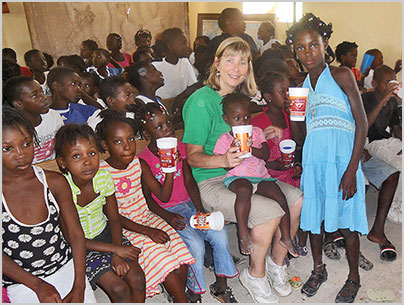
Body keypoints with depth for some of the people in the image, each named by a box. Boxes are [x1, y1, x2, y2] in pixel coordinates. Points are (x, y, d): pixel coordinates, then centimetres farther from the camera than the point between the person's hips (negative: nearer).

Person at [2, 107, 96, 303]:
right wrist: (38, 285, -13)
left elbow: (76, 235, -2)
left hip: (67, 267, 2)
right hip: (22, 283, -1)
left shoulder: (55, 182, -3)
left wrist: (79, 288, -7)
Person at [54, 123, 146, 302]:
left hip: (105, 234, 4)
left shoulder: (104, 177, -13)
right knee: (119, 289, -16)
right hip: (80, 247, -3)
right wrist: (115, 249, -19)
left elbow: (114, 219, -3)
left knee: (137, 278, -11)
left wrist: (117, 255, -15)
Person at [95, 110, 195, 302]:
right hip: (123, 226, -5)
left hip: (146, 217, 5)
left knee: (180, 250, -14)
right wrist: (146, 231, -22)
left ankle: (178, 297, 5)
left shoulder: (138, 163, -2)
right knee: (160, 256, -23)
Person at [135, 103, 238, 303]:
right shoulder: (144, 161, -12)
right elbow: (163, 197, -11)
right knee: (196, 245, -24)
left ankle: (221, 286, 7)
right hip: (166, 211, -5)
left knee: (219, 234, -14)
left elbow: (189, 181, 3)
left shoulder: (180, 148, 3)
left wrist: (200, 208, -7)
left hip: (188, 204, 5)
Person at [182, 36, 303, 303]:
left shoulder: (238, 97, 12)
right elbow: (193, 156, -14)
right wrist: (224, 160, -31)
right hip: (211, 183, -7)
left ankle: (276, 262, 13)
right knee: (270, 211, -25)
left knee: (296, 198, -9)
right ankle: (255, 275, 2)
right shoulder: (201, 101, -13)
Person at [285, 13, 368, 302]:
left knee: (346, 219, 3)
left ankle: (354, 277, 25)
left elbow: (362, 123, -8)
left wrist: (352, 169, -14)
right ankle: (319, 269, 32)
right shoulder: (303, 86, 14)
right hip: (312, 159, 5)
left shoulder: (341, 75, -1)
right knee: (313, 214, 11)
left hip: (341, 157, -5)